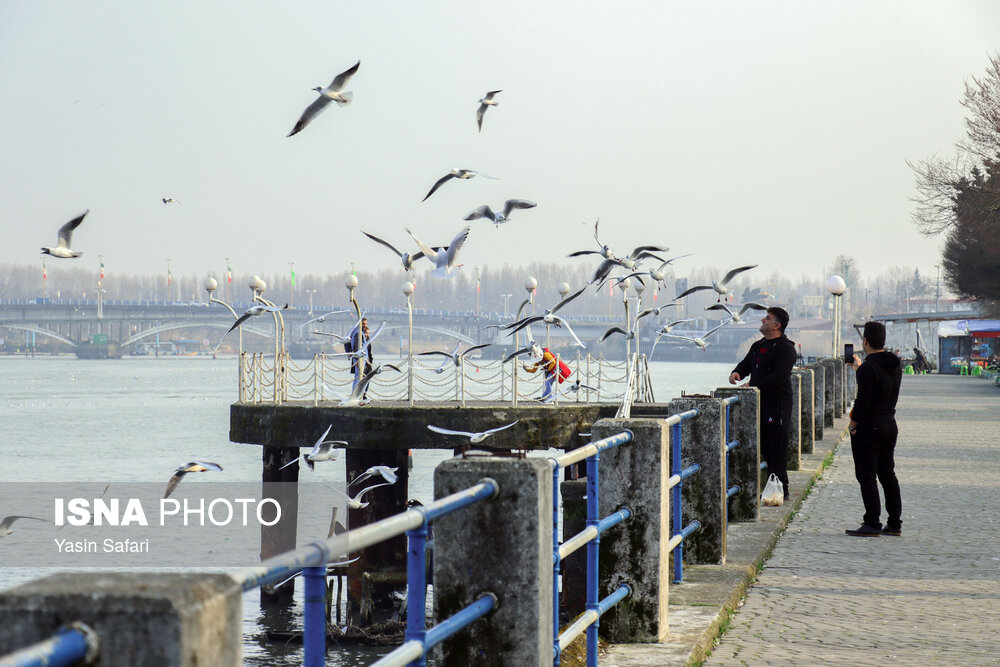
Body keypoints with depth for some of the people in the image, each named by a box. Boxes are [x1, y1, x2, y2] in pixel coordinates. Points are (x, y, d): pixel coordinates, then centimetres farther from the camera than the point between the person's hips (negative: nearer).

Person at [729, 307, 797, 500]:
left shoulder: (785, 348, -10)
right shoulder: (758, 346, 17)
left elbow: (779, 377, -20)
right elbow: (746, 365, 23)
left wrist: (754, 386, -21)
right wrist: (736, 372, -1)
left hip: (778, 404, -9)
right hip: (760, 403, 9)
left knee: (777, 450, -7)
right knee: (765, 448, 10)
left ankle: (781, 490, -3)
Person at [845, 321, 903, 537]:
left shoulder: (869, 367, -19)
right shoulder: (895, 365, 7)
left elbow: (863, 400, -21)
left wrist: (853, 424, -9)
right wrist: (860, 368, 35)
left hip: (869, 427, -8)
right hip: (889, 424, 8)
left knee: (866, 475, -3)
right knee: (887, 474, 14)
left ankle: (872, 525, -5)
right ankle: (895, 524, 16)